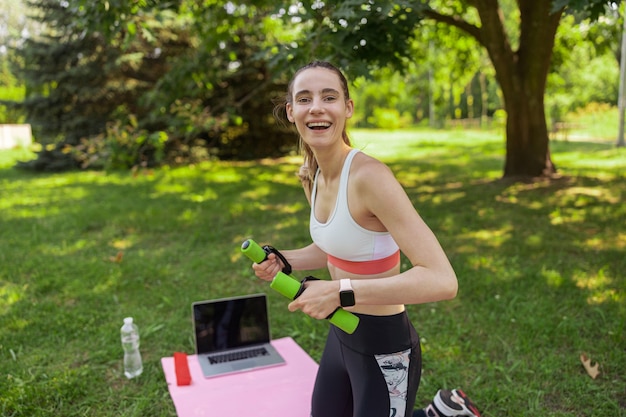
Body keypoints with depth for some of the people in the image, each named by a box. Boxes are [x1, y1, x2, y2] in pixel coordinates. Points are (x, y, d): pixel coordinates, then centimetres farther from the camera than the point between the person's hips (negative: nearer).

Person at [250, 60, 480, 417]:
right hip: (341, 337, 8)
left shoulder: (370, 176, -26)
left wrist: (340, 292, -35)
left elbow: (442, 280, -31)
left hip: (385, 349, -7)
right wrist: (283, 262, 0)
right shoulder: (313, 176, -1)